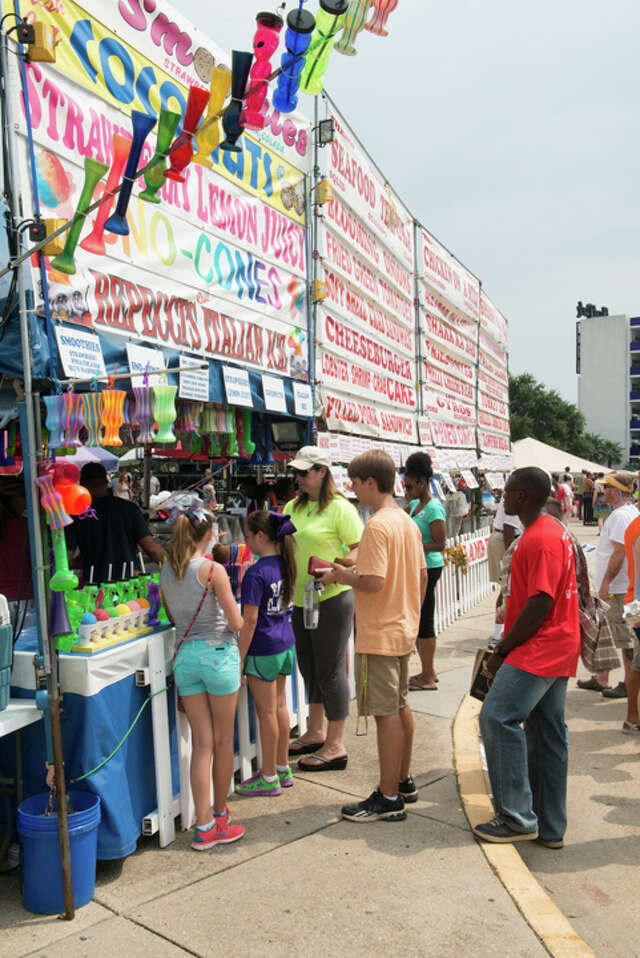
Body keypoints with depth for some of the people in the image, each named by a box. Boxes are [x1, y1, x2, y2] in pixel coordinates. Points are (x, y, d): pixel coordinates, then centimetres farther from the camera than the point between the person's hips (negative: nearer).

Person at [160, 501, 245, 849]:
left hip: (184, 655, 5)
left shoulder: (166, 571, 4)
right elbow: (236, 623, -10)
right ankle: (219, 815, 28)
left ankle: (204, 825, 14)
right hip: (218, 653, -5)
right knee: (223, 741, 13)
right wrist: (233, 597, 8)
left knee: (202, 742, 11)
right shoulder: (213, 570, -14)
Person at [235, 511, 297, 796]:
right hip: (286, 644, 8)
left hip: (263, 650, -8)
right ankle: (283, 768, 31)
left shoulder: (256, 573, -21)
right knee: (279, 706, 18)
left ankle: (269, 778, 18)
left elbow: (250, 620, -20)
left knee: (267, 712, 4)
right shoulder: (285, 564, 2)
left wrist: (239, 658, -13)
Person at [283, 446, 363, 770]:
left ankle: (335, 746, 14)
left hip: (331, 600, -7)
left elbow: (360, 550, -13)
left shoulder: (340, 508, -10)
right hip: (301, 600, 8)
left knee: (330, 670, 1)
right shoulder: (293, 507, 11)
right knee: (309, 668, 18)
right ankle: (316, 733, 35)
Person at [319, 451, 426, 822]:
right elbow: (421, 576, 12)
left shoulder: (377, 526, -20)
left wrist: (343, 575, -10)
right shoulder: (408, 522, 8)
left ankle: (389, 799, 11)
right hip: (404, 630, 9)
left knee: (387, 713, 0)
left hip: (379, 635, -9)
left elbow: (373, 582, -27)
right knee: (400, 707, 19)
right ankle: (404, 781, 32)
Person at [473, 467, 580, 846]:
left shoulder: (541, 539, -19)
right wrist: (509, 645, 19)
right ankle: (550, 827, 23)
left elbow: (540, 603, -25)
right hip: (556, 648, 11)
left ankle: (517, 819, -3)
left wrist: (502, 650, -16)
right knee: (547, 733, 14)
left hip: (539, 649, -11)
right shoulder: (553, 531, 14)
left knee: (498, 718, -12)